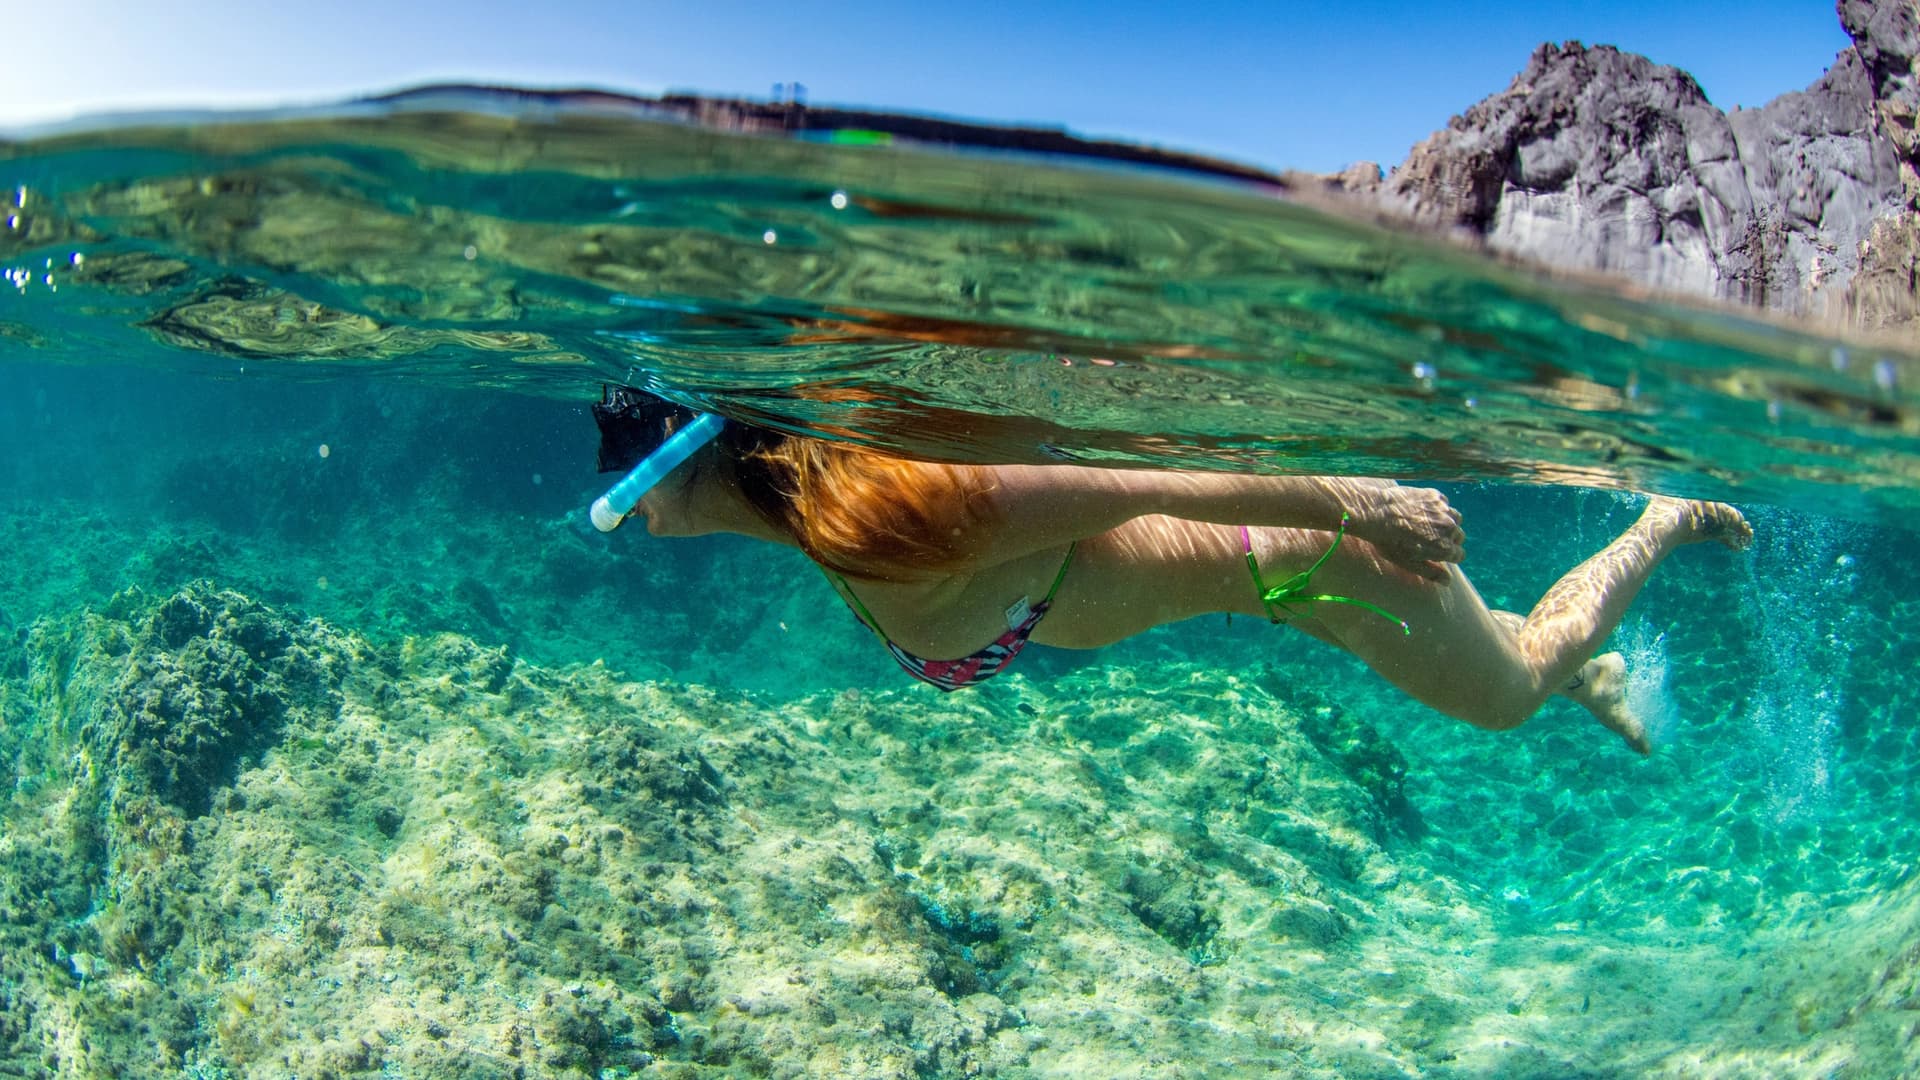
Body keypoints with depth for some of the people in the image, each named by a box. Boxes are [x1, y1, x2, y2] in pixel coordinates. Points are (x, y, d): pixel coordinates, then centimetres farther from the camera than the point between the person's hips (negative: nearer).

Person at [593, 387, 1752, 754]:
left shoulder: (868, 512, -35)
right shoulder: (817, 495, -9)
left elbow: (1134, 487, -37)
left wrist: (1352, 504, -35)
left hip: (1299, 533, -7)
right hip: (1258, 547, 7)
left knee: (1516, 687, 23)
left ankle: (1669, 520, 44)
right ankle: (1593, 673, 60)